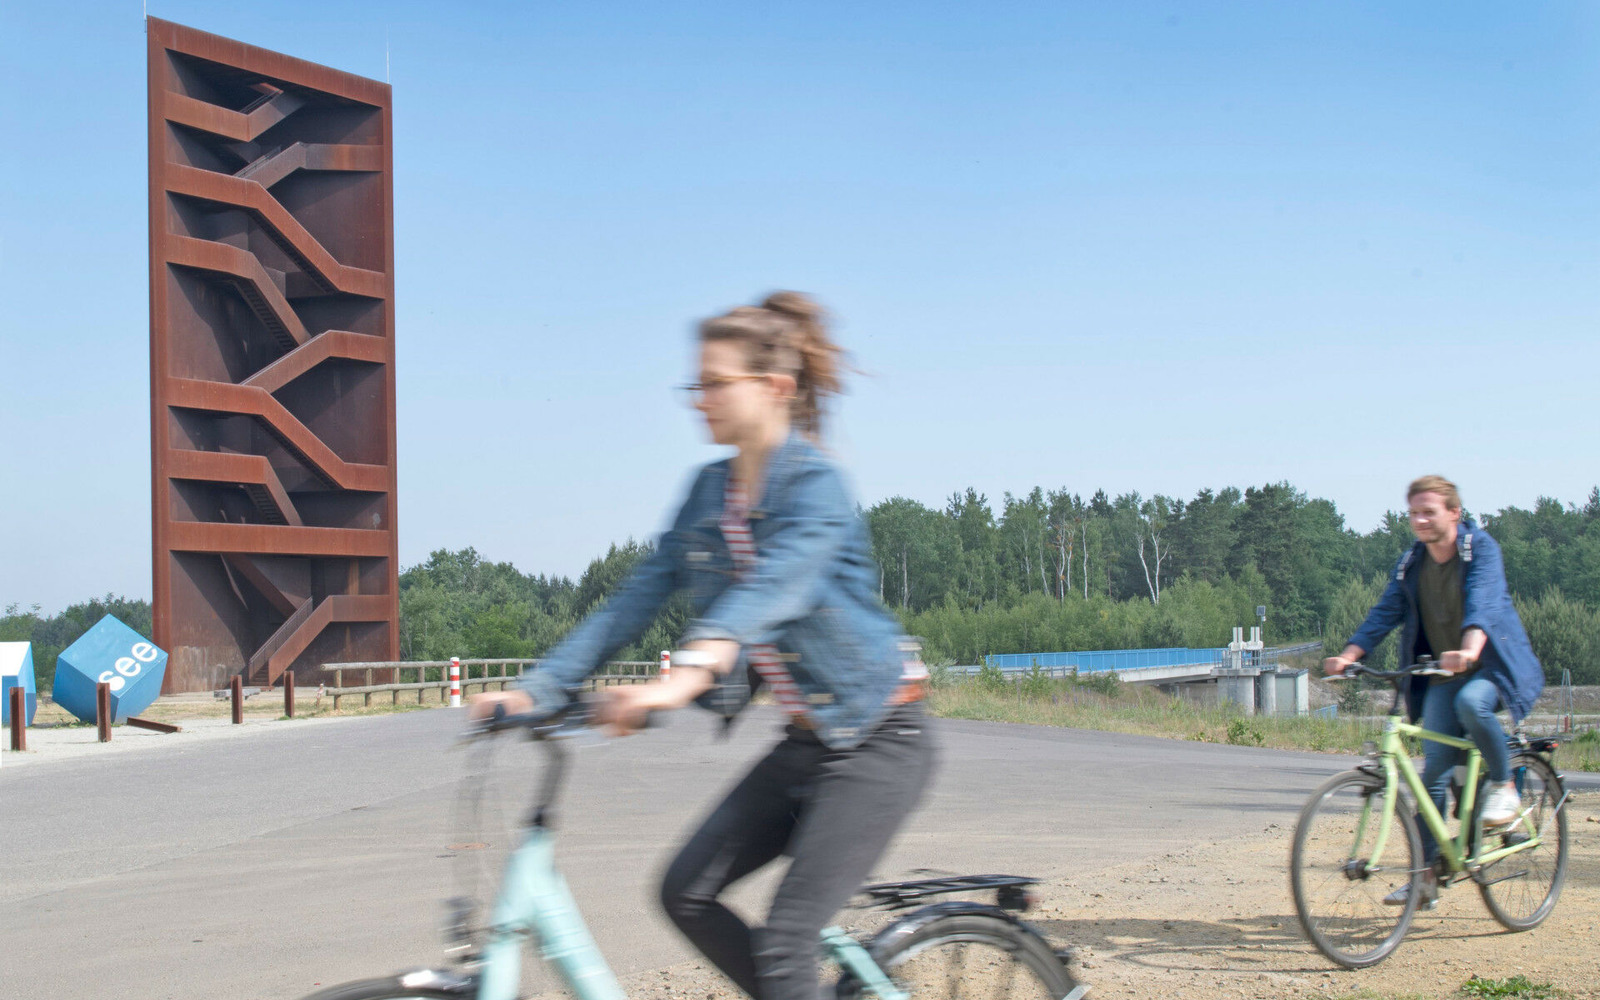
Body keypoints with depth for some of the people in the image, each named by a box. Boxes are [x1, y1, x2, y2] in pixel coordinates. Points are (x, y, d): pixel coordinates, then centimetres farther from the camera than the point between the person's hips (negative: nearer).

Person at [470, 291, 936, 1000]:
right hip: (806, 741, 8)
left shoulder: (814, 484, -18)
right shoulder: (710, 490, 7)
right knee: (687, 892, 0)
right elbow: (637, 598, 3)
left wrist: (684, 678, -53)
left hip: (877, 739, -8)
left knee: (783, 941, -14)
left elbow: (770, 588, -36)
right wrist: (535, 689, -7)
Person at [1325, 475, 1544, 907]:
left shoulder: (1481, 549, -11)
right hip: (1443, 673, 5)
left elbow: (1482, 603, -27)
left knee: (1471, 702, -37)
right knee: (1434, 771, -4)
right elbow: (1385, 612, -2)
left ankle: (1504, 786, -12)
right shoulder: (1411, 563, 5)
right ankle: (1427, 875, 0)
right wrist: (1346, 656, -18)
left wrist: (1469, 650, -46)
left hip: (1493, 664, -5)